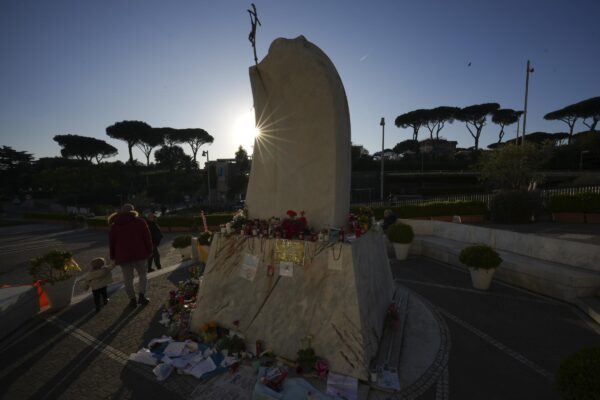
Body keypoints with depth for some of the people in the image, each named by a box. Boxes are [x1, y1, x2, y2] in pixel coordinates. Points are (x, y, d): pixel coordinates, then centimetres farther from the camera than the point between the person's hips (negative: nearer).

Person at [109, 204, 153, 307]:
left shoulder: (114, 226, 10)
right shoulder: (140, 221, 0)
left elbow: (111, 242, 11)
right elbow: (147, 238, -4)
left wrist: (113, 257, 16)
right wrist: (149, 251, 3)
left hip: (123, 256, 2)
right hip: (140, 254, -2)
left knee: (128, 279, 11)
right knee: (142, 275, 12)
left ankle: (132, 299, 15)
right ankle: (141, 295, 1)